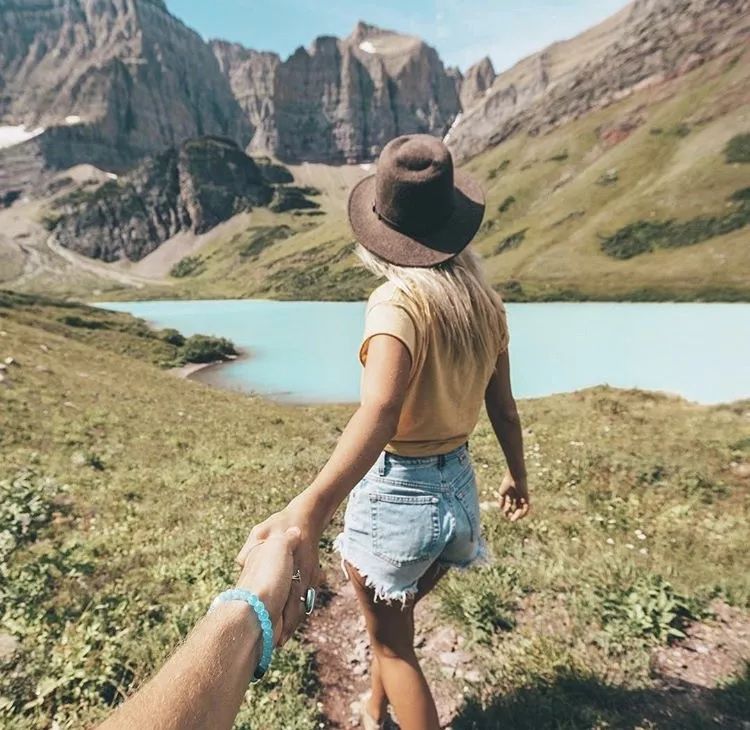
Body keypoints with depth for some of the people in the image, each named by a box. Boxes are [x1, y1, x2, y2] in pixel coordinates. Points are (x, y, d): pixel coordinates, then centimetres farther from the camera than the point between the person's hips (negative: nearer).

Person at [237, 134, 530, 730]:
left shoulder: (399, 302, -21)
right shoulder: (485, 301, -2)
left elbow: (380, 411, -39)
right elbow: (504, 408, 5)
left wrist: (309, 511, -50)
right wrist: (517, 475, 20)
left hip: (398, 494, -7)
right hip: (461, 489, 7)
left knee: (392, 642, 21)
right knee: (392, 622, 32)